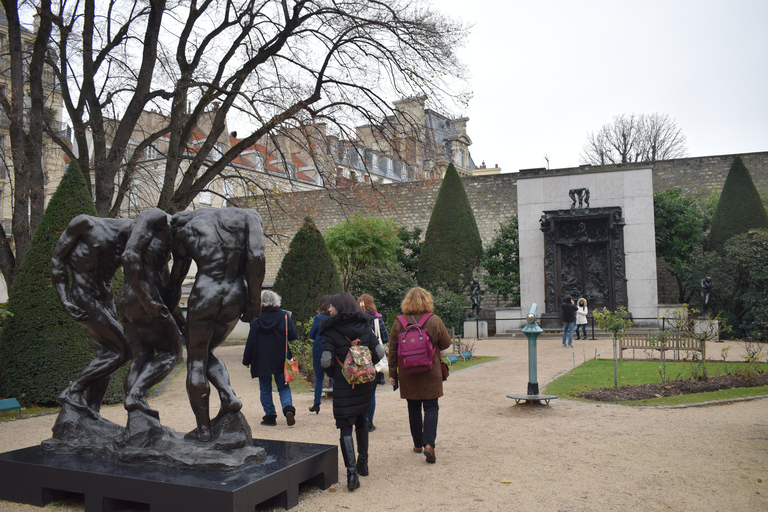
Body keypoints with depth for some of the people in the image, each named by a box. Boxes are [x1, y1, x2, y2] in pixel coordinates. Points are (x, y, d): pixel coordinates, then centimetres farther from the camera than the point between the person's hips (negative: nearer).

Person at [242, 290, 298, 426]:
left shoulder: (256, 320, -5)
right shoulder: (284, 316, -5)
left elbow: (250, 342, -2)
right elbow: (293, 336, -4)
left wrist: (247, 360, 7)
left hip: (262, 361, -1)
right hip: (281, 360, 1)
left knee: (265, 389, 12)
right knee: (283, 387, 10)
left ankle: (270, 416, 11)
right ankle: (288, 408, -14)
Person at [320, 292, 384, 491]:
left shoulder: (330, 331, -10)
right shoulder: (365, 326, 3)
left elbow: (326, 361, -18)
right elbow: (379, 352, -1)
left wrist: (333, 374, 2)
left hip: (343, 385, -5)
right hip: (365, 382, 5)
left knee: (345, 426, 0)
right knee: (361, 419, 22)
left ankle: (351, 471, -10)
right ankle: (363, 463, 32)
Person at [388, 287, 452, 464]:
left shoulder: (399, 323, -4)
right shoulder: (435, 321, -8)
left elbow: (393, 350, -1)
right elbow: (446, 343, 1)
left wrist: (393, 373, 6)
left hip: (408, 375, 2)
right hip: (430, 373, -1)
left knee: (413, 408, 14)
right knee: (431, 407, 4)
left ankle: (418, 444, 23)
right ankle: (429, 443, -12)